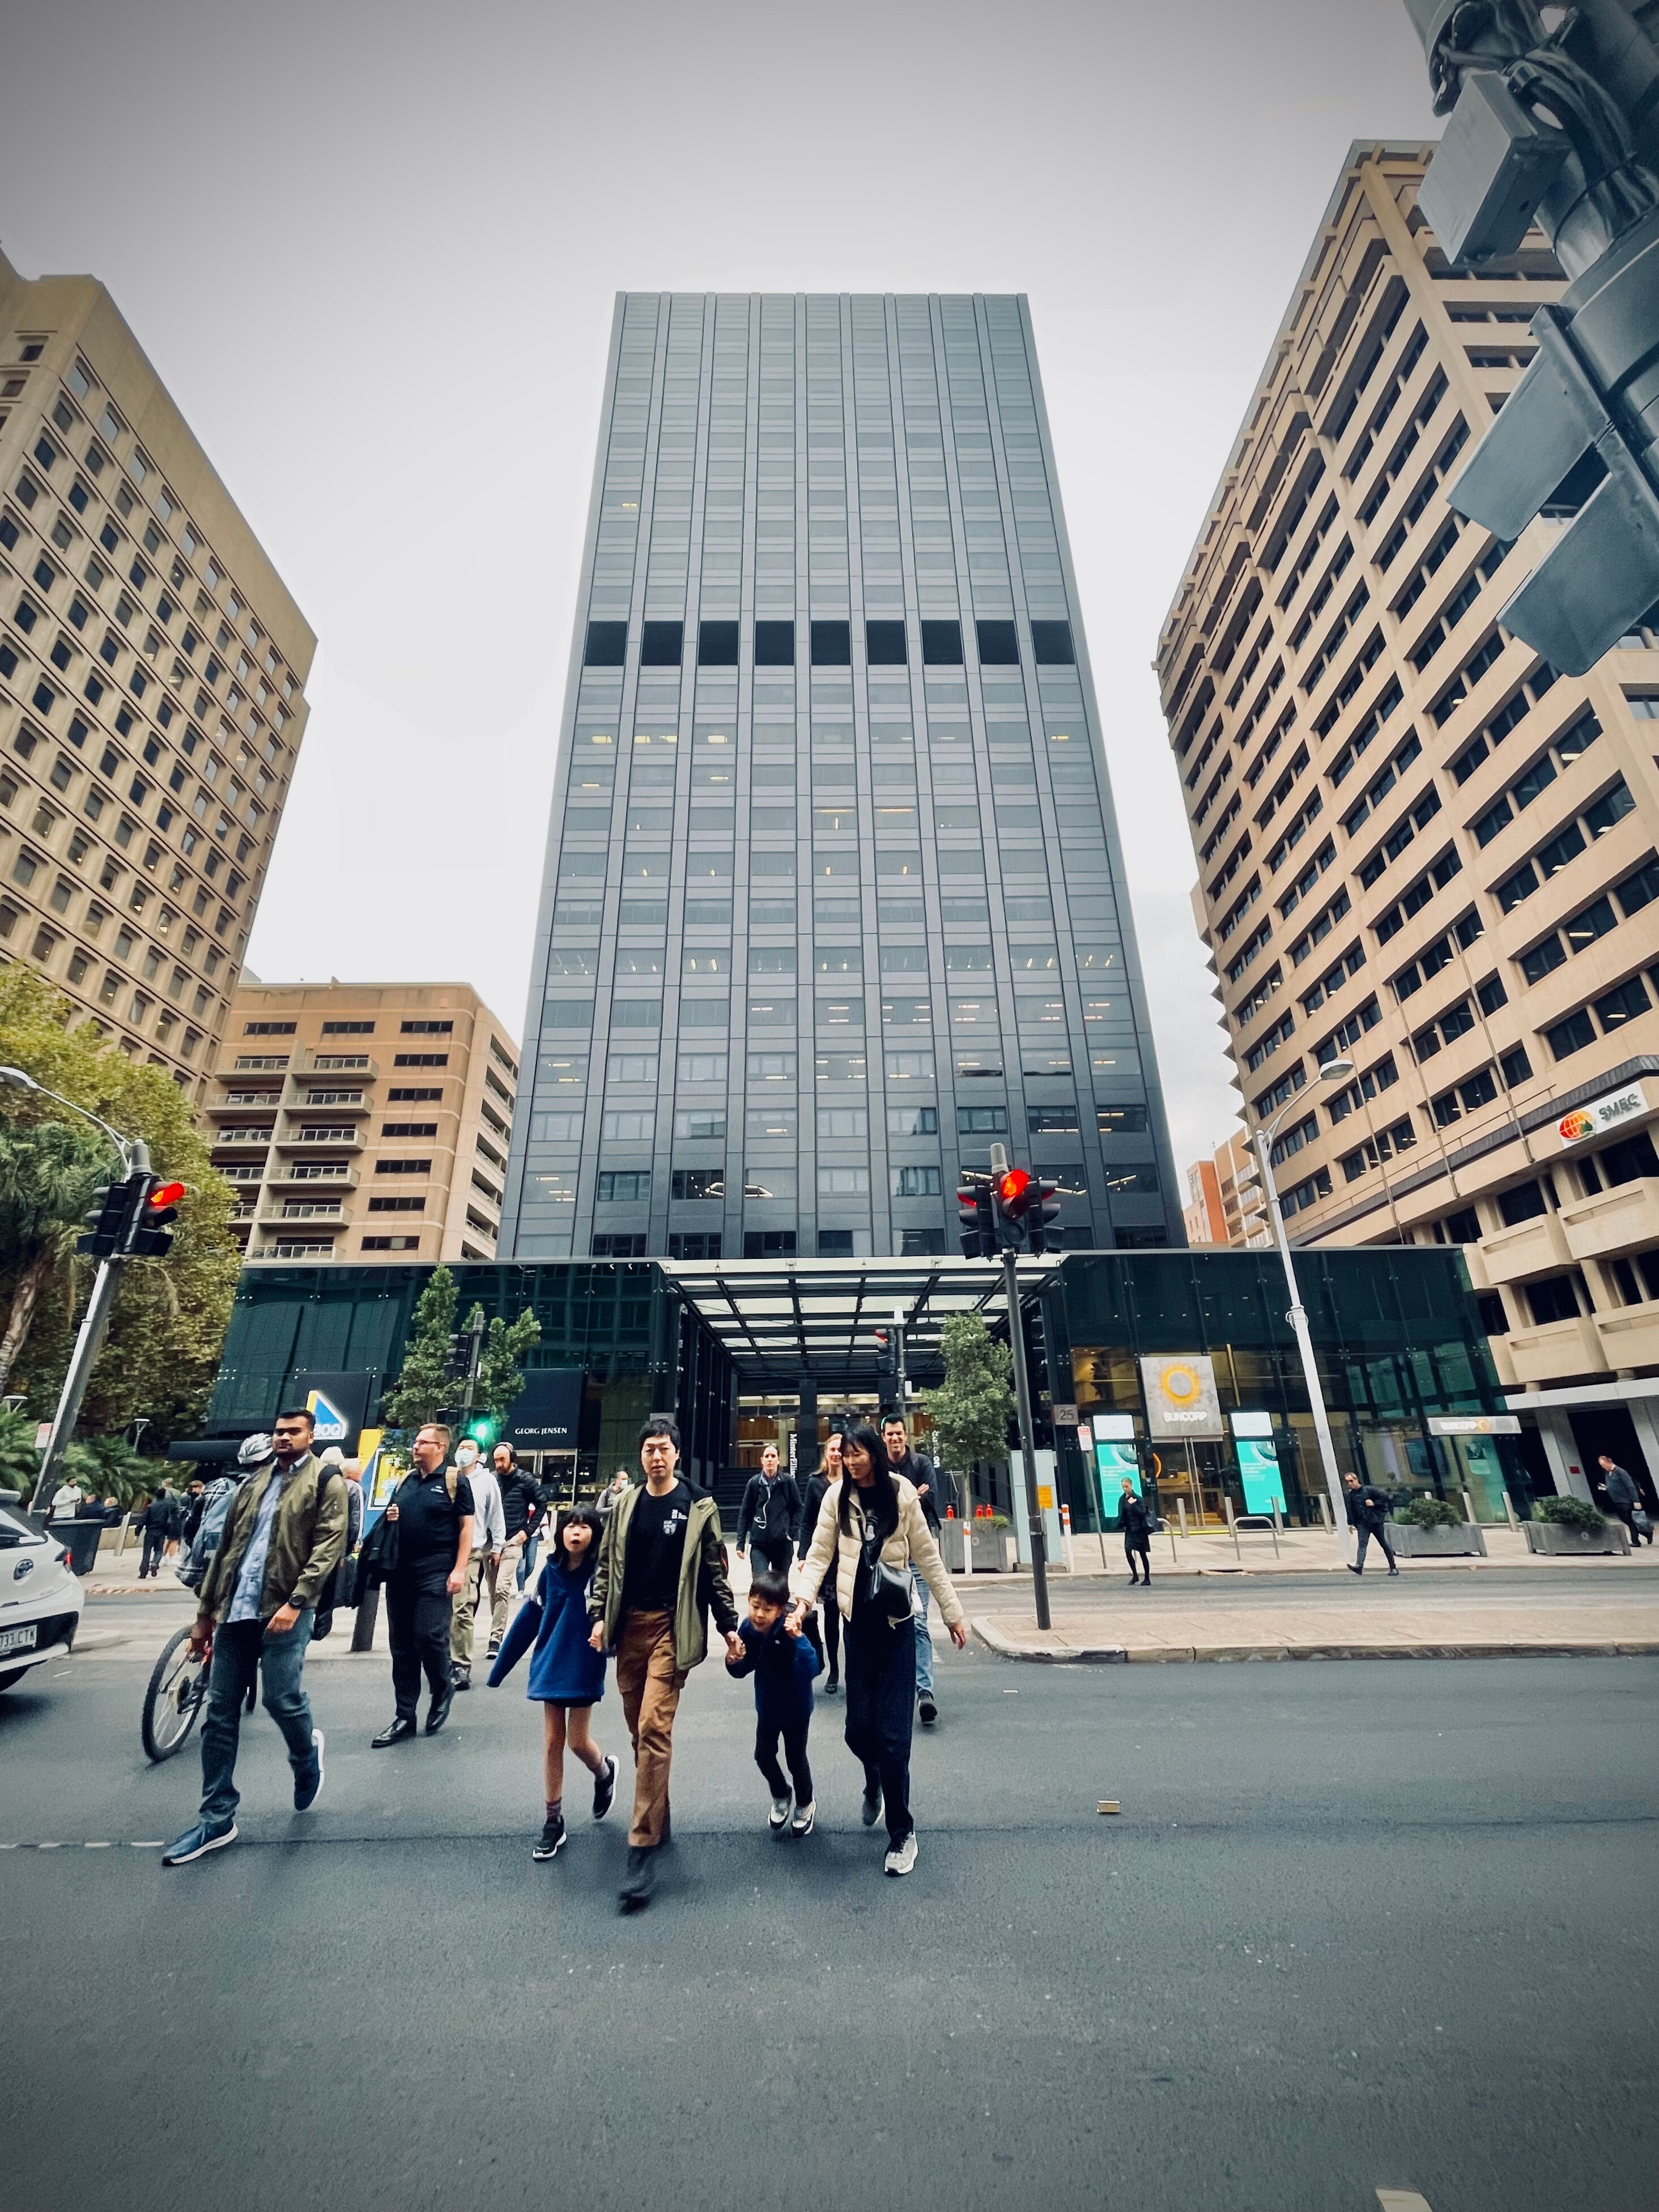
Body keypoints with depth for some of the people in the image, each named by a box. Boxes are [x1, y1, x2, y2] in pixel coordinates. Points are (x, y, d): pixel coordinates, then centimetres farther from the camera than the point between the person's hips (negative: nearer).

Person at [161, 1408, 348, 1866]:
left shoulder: (326, 1481, -3)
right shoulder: (254, 1483, 17)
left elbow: (329, 1546, -11)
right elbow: (226, 1548, 20)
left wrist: (295, 1602, -19)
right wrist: (205, 1611, 17)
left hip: (283, 1611, -6)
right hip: (235, 1610, 6)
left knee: (282, 1700, -5)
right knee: (219, 1716, 8)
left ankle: (307, 1758, 27)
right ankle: (217, 1820, 20)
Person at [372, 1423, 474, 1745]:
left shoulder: (455, 1480, -6)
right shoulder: (406, 1481, 13)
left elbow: (466, 1526, -8)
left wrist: (459, 1569, -15)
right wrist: (390, 1518, 2)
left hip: (435, 1573, -6)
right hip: (400, 1571, 6)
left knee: (430, 1637, -9)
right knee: (401, 1645, 9)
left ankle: (443, 1689, 20)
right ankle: (404, 1717, 20)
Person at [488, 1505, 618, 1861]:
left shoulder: (600, 1573, -17)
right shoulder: (552, 1570, -5)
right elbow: (530, 1617, 3)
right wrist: (501, 1667, 8)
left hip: (583, 1668, -3)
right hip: (551, 1664, 4)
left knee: (577, 1741, 6)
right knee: (552, 1741, 10)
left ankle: (604, 1773, 39)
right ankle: (553, 1821, 26)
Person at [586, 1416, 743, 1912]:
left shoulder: (699, 1509, -4)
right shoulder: (625, 1504, 6)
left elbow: (715, 1572, 0)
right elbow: (606, 1565, 10)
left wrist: (729, 1626, 0)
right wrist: (600, 1616, 0)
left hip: (671, 1626, -4)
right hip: (629, 1625, 4)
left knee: (654, 1728, -11)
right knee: (638, 1728, 13)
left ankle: (644, 1846, -2)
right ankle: (658, 1816, 33)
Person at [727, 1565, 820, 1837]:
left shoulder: (790, 1630, -35)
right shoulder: (748, 1628, -21)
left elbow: (811, 1669, -46)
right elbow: (742, 1672, -7)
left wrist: (797, 1638, -60)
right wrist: (734, 1662, -29)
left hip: (796, 1707, -4)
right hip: (767, 1705, 4)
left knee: (796, 1759, 11)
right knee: (763, 1755, 16)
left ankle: (805, 1805, 42)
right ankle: (781, 1796, 47)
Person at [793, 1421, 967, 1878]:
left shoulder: (901, 1493, -8)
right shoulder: (837, 1496, -5)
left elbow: (928, 1557, -1)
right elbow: (819, 1555, -5)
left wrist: (952, 1612, 3)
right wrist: (803, 1599, -21)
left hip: (897, 1622, -1)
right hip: (858, 1621, 2)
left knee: (893, 1732, -1)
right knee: (859, 1728, 6)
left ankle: (902, 1832, 21)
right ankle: (875, 1780, 41)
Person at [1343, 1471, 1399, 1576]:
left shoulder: (1369, 1489, -4)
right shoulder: (1350, 1495, 6)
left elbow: (1384, 1497, -3)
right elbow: (1351, 1510, 9)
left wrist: (1374, 1504, -13)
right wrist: (1351, 1523, 6)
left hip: (1376, 1521, -2)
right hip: (1362, 1523, 2)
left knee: (1384, 1544, 9)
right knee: (1362, 1544, -15)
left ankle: (1393, 1567, 23)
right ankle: (1359, 1566, -30)